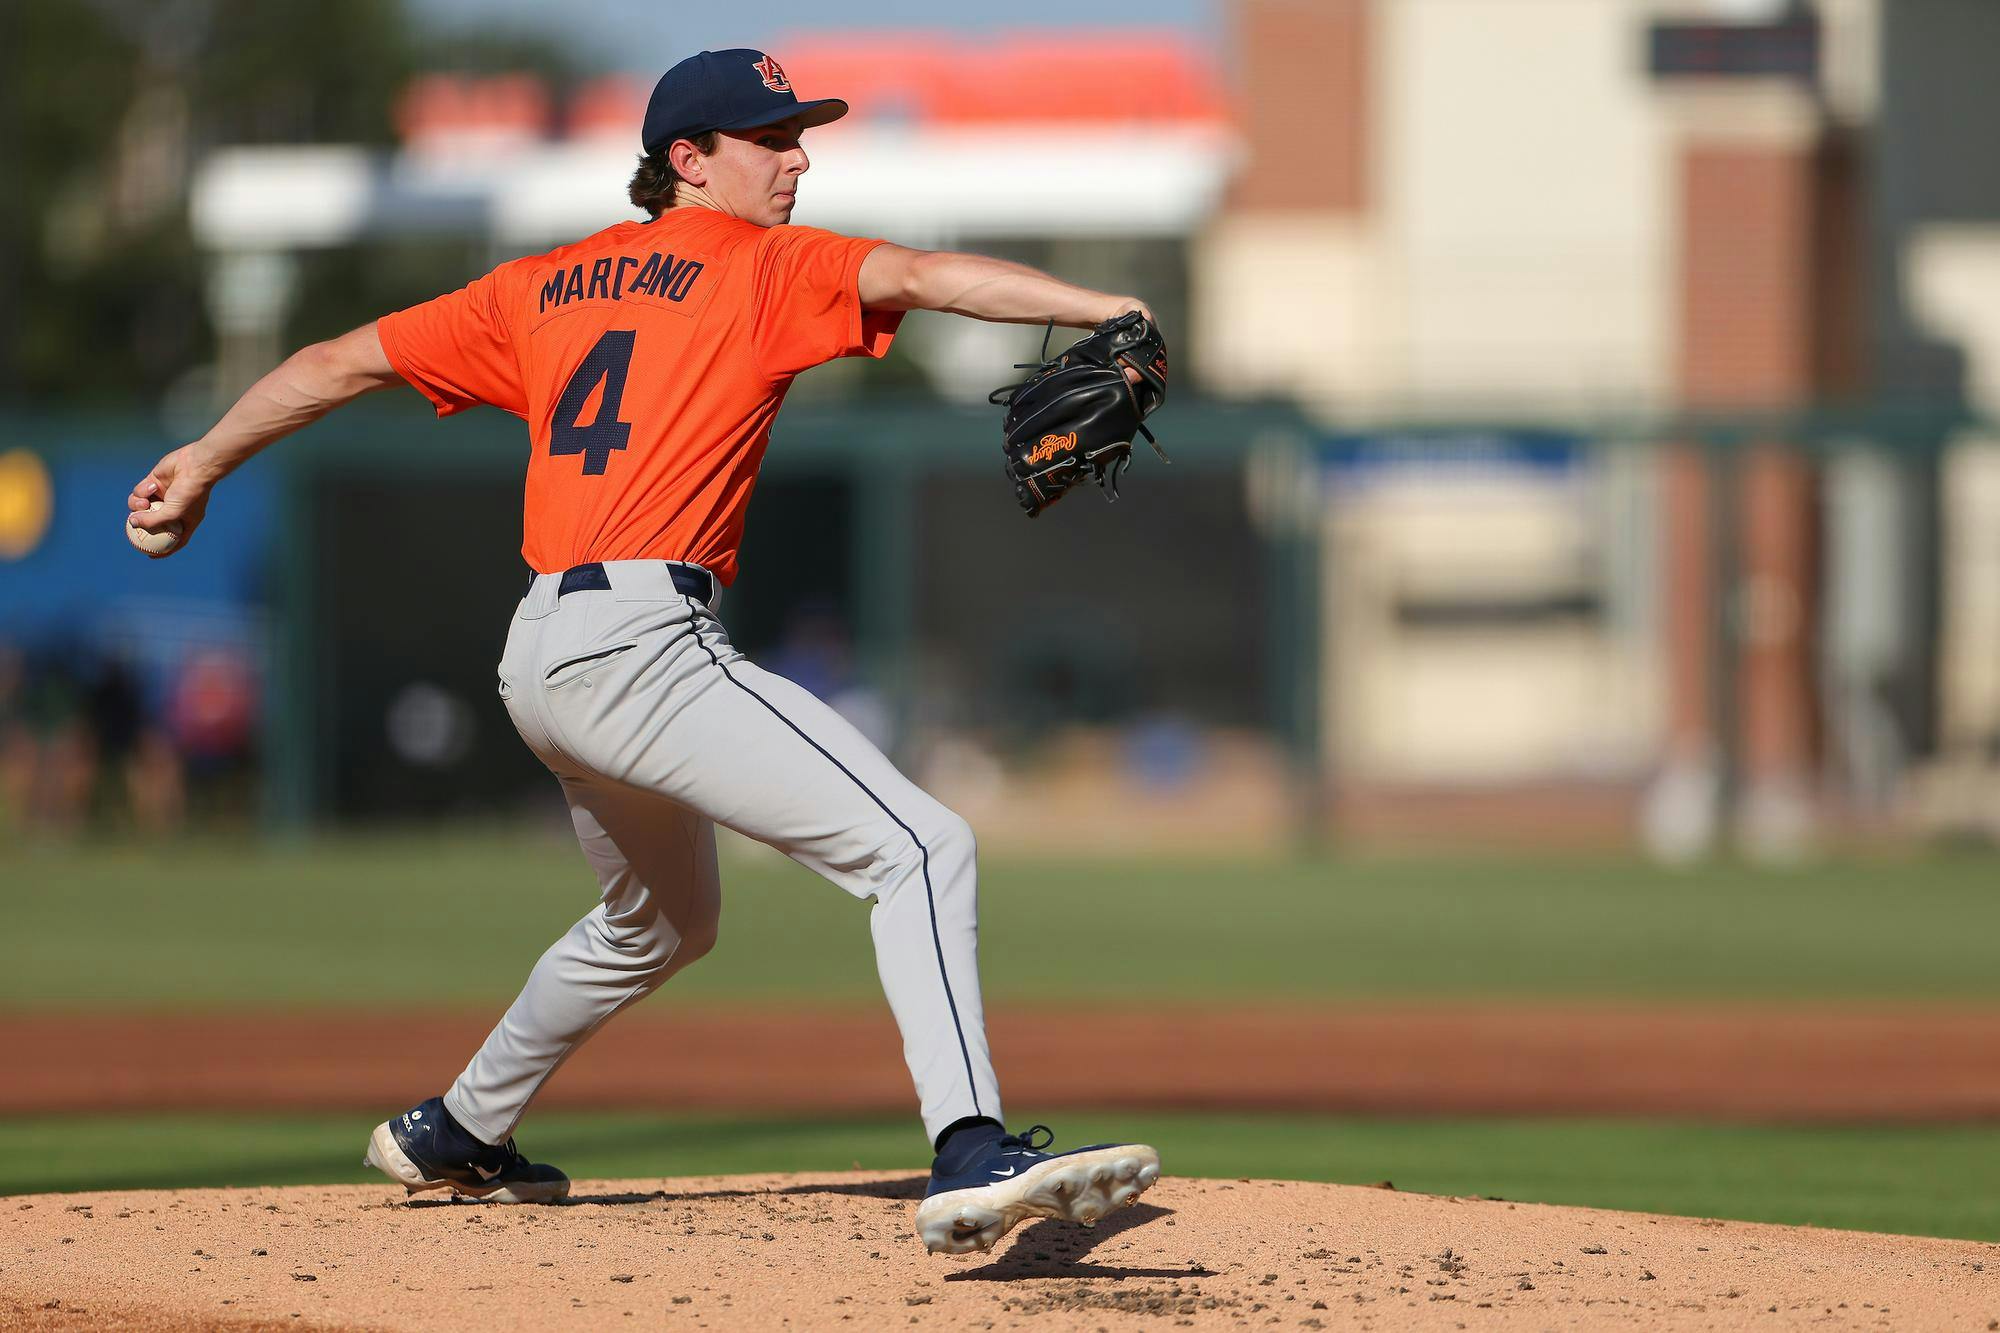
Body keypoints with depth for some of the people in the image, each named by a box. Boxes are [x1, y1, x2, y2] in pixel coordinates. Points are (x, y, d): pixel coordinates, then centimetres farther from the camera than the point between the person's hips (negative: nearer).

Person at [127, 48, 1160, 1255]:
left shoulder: (546, 287, 20)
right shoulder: (768, 266, 1)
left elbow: (345, 363, 25)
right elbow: (921, 276, -16)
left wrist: (207, 462, 36)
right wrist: (1100, 309, -26)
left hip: (539, 658, 9)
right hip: (645, 644, -9)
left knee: (665, 921, 33)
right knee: (920, 847, -17)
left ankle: (456, 1134, 46)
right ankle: (973, 1158, -35)